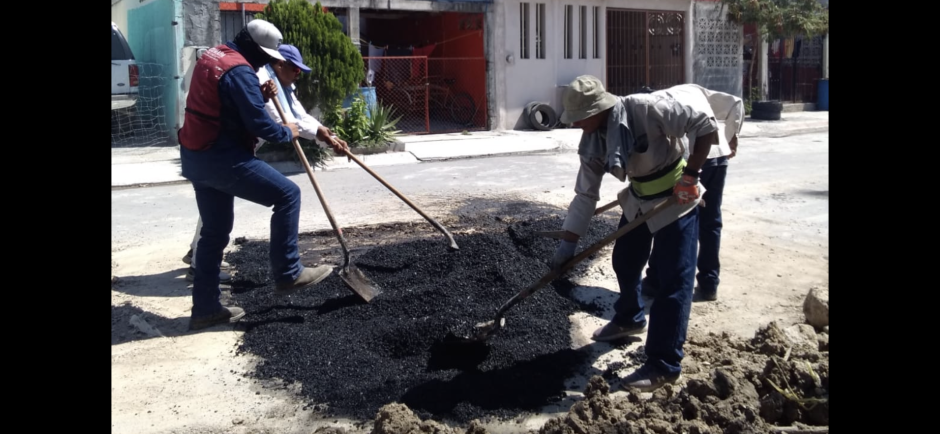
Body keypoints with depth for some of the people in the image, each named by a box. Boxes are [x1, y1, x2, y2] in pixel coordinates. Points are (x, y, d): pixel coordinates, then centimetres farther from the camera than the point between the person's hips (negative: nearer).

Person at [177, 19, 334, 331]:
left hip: (197, 157, 10)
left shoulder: (213, 56, 15)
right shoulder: (240, 70, -16)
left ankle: (205, 308, 21)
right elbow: (258, 124, -19)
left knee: (215, 232, 16)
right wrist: (287, 132, 0)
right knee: (287, 194, -7)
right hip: (222, 157, -10)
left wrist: (261, 95, 8)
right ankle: (287, 275, -5)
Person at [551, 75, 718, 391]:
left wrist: (690, 174, -26)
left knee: (674, 280, -7)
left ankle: (664, 365, -1)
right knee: (624, 262, 20)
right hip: (638, 201, 7)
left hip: (676, 200, -7)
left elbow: (706, 126, -23)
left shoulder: (646, 109, -30)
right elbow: (585, 195, -4)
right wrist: (567, 244, -5)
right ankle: (628, 319, 49)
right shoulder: (592, 143, -10)